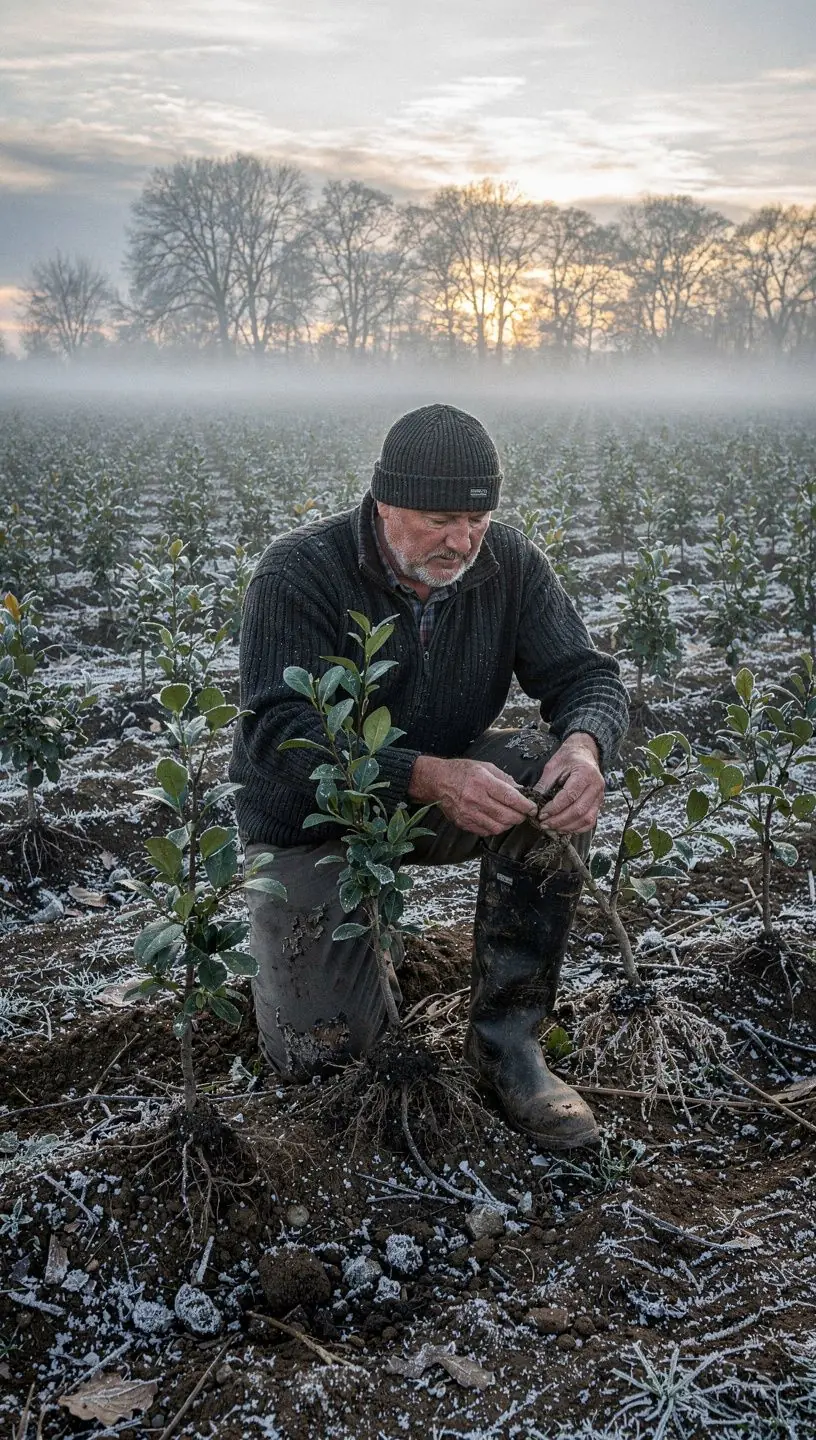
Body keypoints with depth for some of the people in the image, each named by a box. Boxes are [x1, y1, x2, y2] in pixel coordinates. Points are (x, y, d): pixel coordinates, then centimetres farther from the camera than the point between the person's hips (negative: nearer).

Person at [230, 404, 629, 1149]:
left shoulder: (510, 562, -10)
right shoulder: (299, 573, -23)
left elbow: (587, 675, -10)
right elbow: (278, 734, -31)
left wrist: (585, 745, -36)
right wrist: (428, 777, -46)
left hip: (445, 789, 4)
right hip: (313, 821, -3)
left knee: (555, 777, -28)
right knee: (321, 1054, -10)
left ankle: (507, 1036, -17)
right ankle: (285, 925, 26)